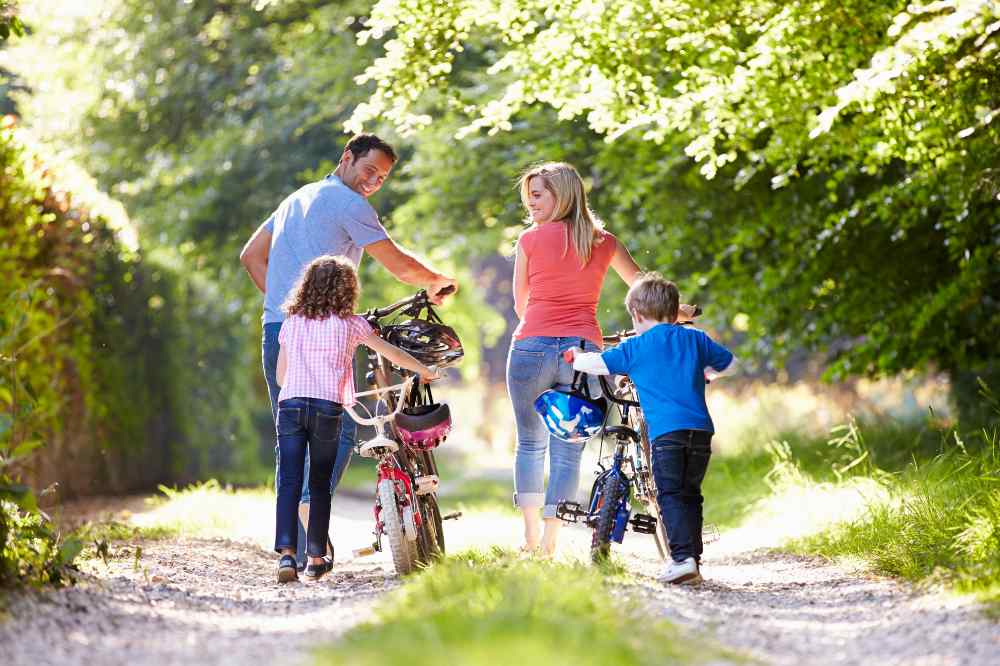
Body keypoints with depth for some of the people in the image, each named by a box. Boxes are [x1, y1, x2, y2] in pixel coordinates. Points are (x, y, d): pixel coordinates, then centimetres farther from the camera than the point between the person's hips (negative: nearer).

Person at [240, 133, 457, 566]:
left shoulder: (296, 198, 23)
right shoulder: (349, 204, -3)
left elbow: (251, 256, 27)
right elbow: (399, 264, -6)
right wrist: (439, 283, 11)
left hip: (275, 331, 8)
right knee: (339, 432, -8)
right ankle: (310, 508, -29)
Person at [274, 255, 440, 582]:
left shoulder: (291, 322, 17)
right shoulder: (349, 323, 9)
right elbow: (392, 353, 18)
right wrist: (425, 371, 34)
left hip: (290, 404, 2)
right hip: (327, 407, -2)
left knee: (289, 482, -3)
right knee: (320, 483, 9)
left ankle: (286, 553, -18)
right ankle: (316, 558, 12)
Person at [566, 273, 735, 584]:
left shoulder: (636, 347, 4)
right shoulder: (696, 339, 17)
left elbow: (599, 363, 6)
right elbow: (729, 363, 29)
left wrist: (574, 358, 26)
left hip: (666, 431, -4)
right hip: (701, 430, 4)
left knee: (670, 495, -4)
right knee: (691, 495, 15)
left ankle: (683, 557, -18)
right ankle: (693, 559, 15)